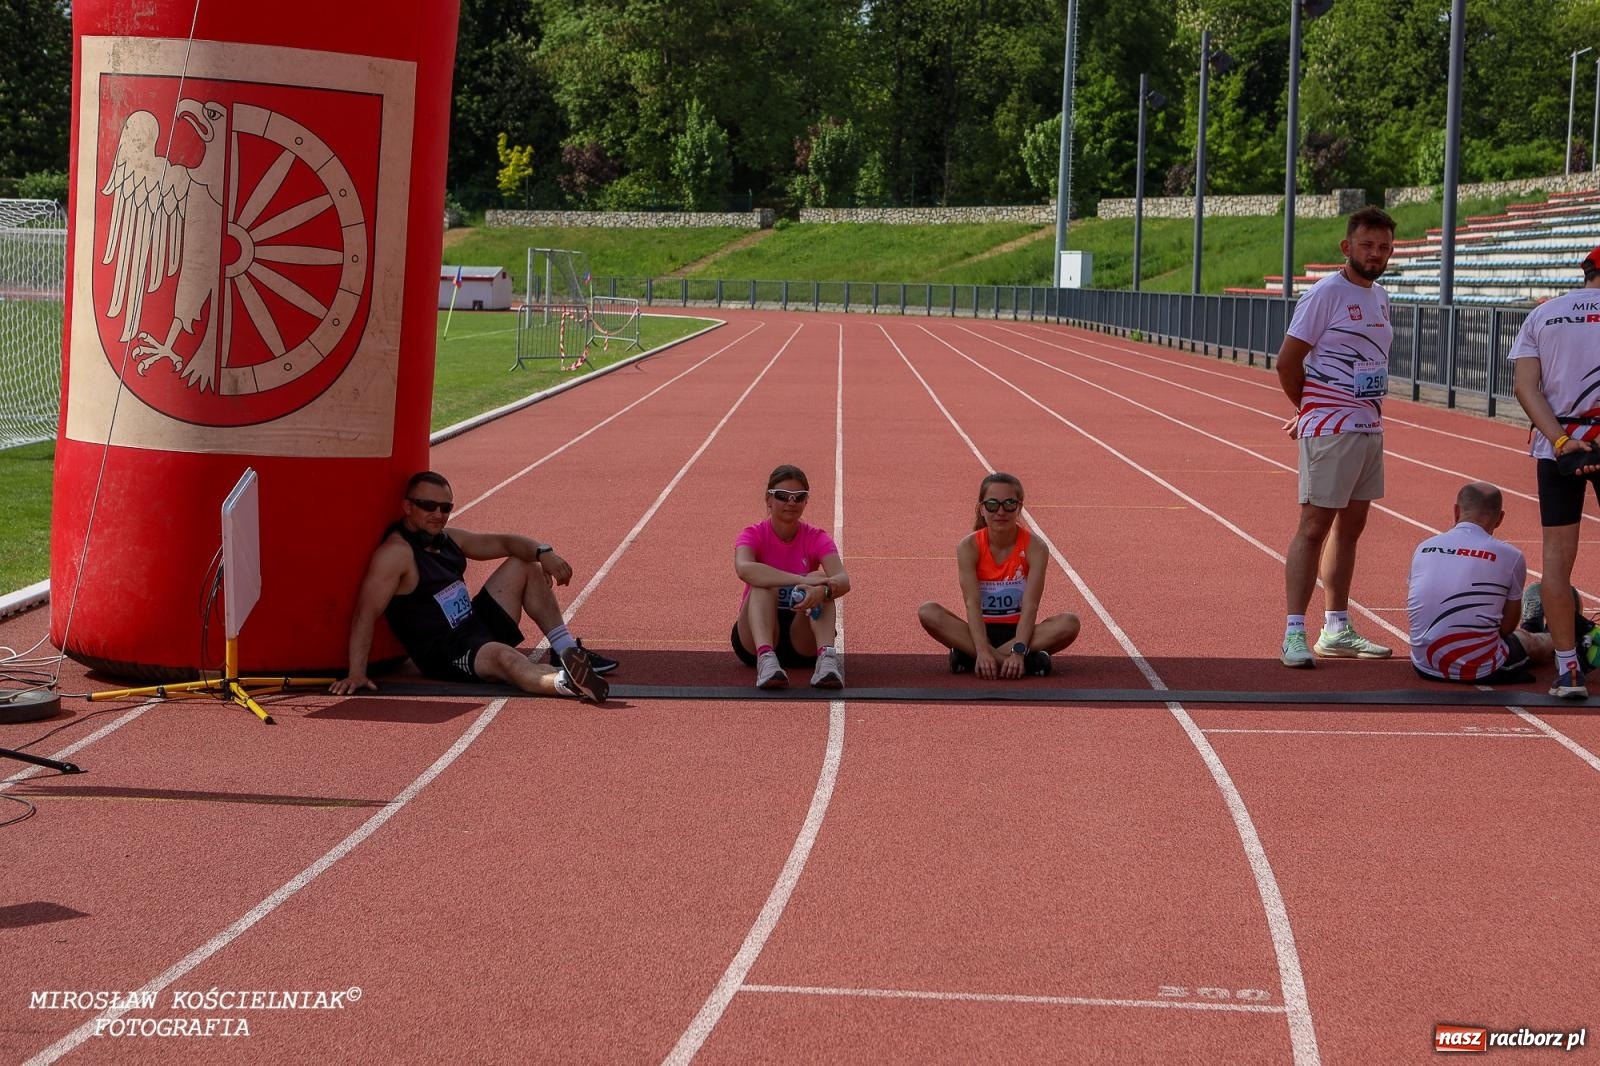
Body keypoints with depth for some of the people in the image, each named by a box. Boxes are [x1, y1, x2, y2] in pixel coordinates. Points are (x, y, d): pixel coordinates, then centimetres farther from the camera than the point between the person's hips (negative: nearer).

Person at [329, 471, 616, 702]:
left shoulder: (448, 540, 9)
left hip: (479, 625, 10)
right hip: (445, 655, -10)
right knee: (502, 656, -39)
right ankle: (563, 682, -71)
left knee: (524, 566, 13)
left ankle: (567, 652, 9)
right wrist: (356, 674, -34)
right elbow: (366, 614, -25)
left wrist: (543, 553, -7)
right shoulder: (396, 553, -18)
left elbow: (502, 542, 14)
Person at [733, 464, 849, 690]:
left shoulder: (816, 538, -2)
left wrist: (823, 590, -48)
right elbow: (744, 569, -33)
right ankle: (766, 658, -52)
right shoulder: (753, 535, -7)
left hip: (803, 642, 1)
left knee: (819, 580, -25)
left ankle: (826, 657, -47)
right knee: (763, 583, -29)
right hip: (756, 636, -1)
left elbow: (843, 579, -23)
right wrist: (801, 581, -44)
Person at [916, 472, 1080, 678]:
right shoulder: (969, 547, -10)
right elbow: (972, 603, -19)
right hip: (981, 631, 0)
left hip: (1018, 631, 0)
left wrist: (1019, 651, -36)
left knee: (1070, 623, -29)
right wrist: (982, 651, -35)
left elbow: (1030, 605, -20)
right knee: (928, 612, -28)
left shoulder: (1034, 548, -11)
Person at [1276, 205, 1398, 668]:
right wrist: (1309, 411, 2)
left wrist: (1371, 411, 15)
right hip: (1330, 431, -8)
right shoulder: (1326, 293, -11)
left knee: (1350, 526, 12)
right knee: (1314, 527, -8)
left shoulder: (1379, 296, 13)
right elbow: (1287, 360, -11)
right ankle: (1294, 633, -7)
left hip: (1369, 428, 8)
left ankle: (1337, 630, 19)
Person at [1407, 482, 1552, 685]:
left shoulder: (1423, 548, 2)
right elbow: (1507, 627, 3)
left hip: (1425, 667, 4)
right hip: (1480, 672, -4)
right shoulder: (1510, 557, -8)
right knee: (1527, 641, 28)